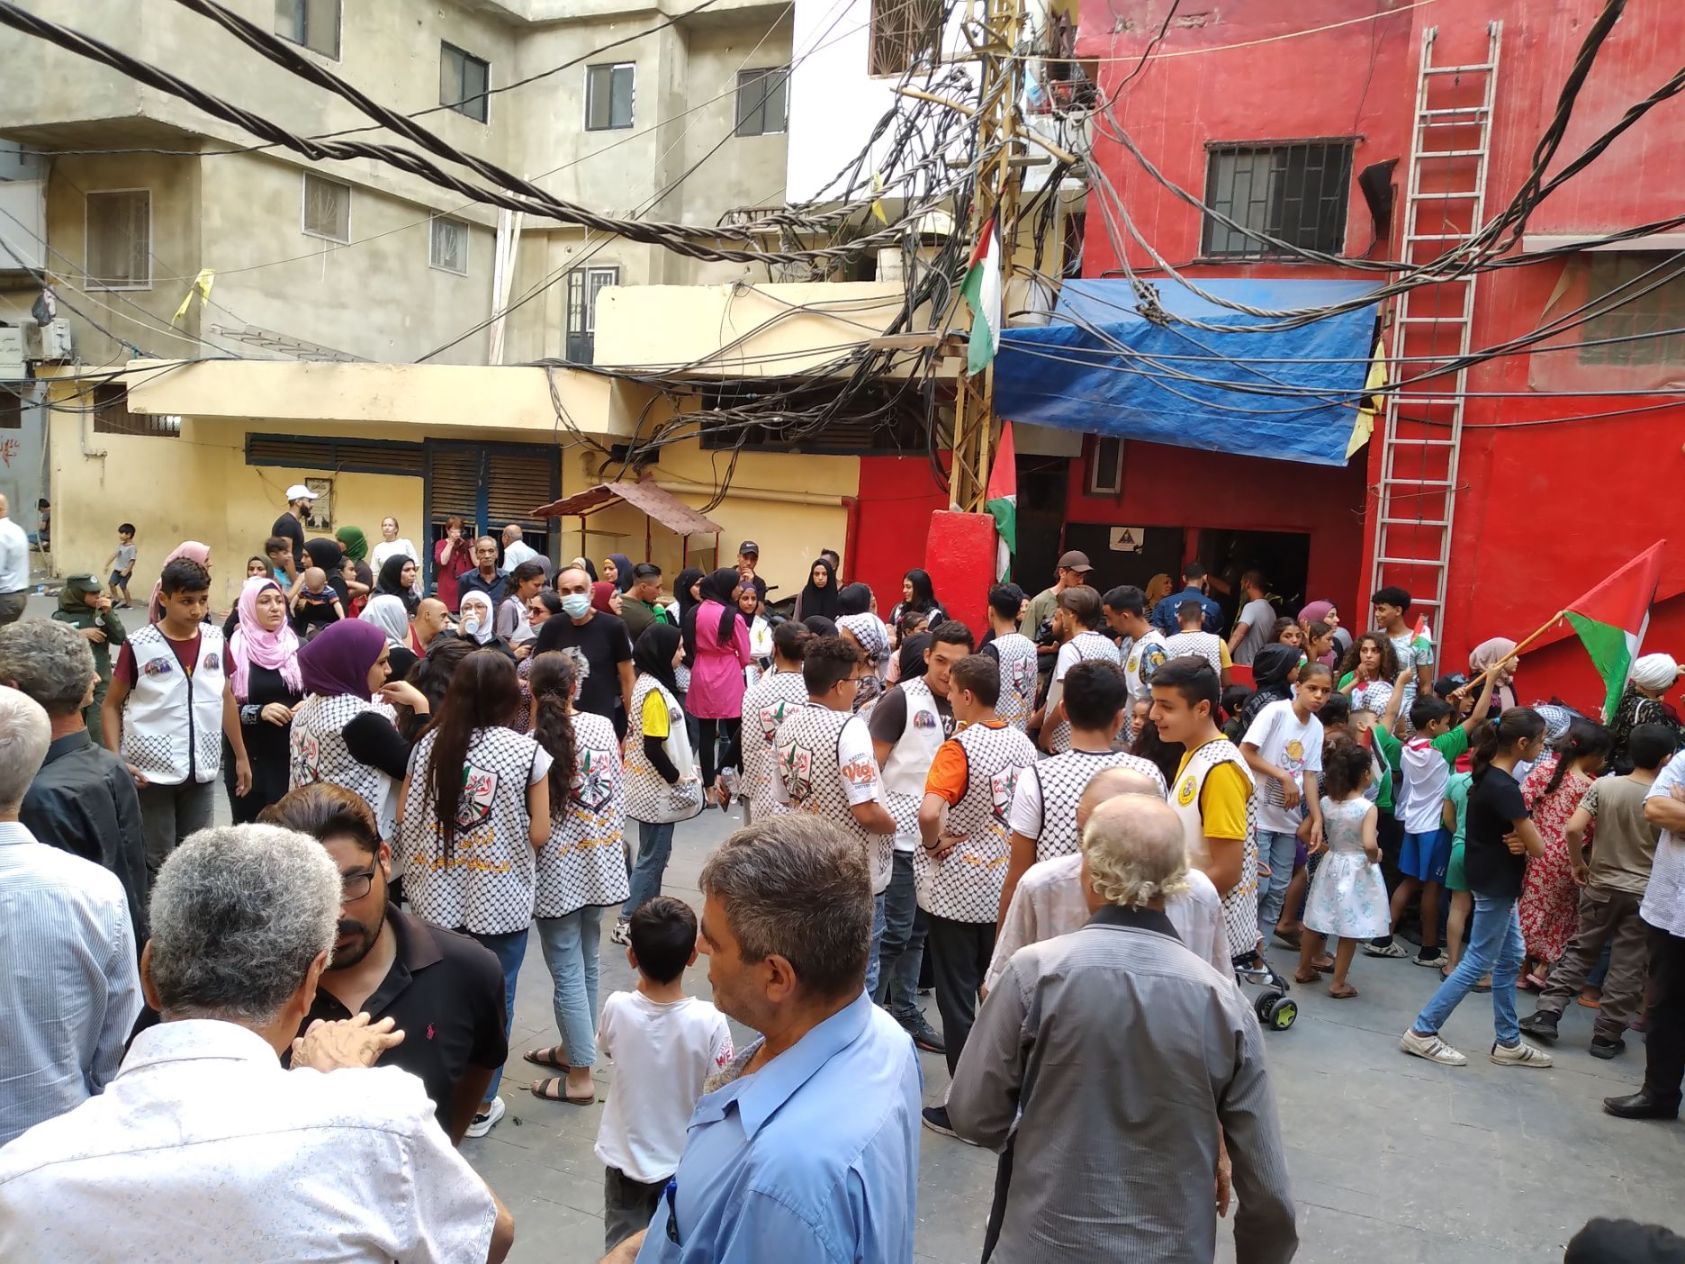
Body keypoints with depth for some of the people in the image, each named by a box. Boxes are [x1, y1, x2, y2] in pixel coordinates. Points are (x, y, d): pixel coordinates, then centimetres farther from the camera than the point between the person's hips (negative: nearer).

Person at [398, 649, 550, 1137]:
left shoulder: (430, 743, -5)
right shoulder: (527, 752, -13)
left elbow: (404, 817, 0)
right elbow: (539, 835, -11)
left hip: (439, 896, 3)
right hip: (501, 899, -3)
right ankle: (480, 1106, 25)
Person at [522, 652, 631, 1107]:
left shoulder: (532, 744, -17)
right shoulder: (602, 726, -4)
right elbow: (619, 791, 4)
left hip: (558, 871, -5)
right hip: (601, 862, 5)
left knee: (568, 971, 4)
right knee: (586, 963, 19)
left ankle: (580, 1076, 11)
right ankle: (573, 1048, 35)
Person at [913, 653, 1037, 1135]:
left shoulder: (960, 748, -22)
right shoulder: (1023, 744, -1)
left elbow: (929, 812, -36)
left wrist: (933, 844, -18)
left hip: (957, 891, -6)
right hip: (1006, 886, 7)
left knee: (957, 998, 6)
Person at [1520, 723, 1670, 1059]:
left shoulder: (1604, 785, -8)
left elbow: (1573, 829, -14)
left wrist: (1579, 864, 1)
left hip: (1601, 886, 2)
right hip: (1645, 893, -1)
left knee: (1580, 952, 14)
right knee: (1627, 968, 8)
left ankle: (1547, 1014, 10)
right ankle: (1606, 1036, 13)